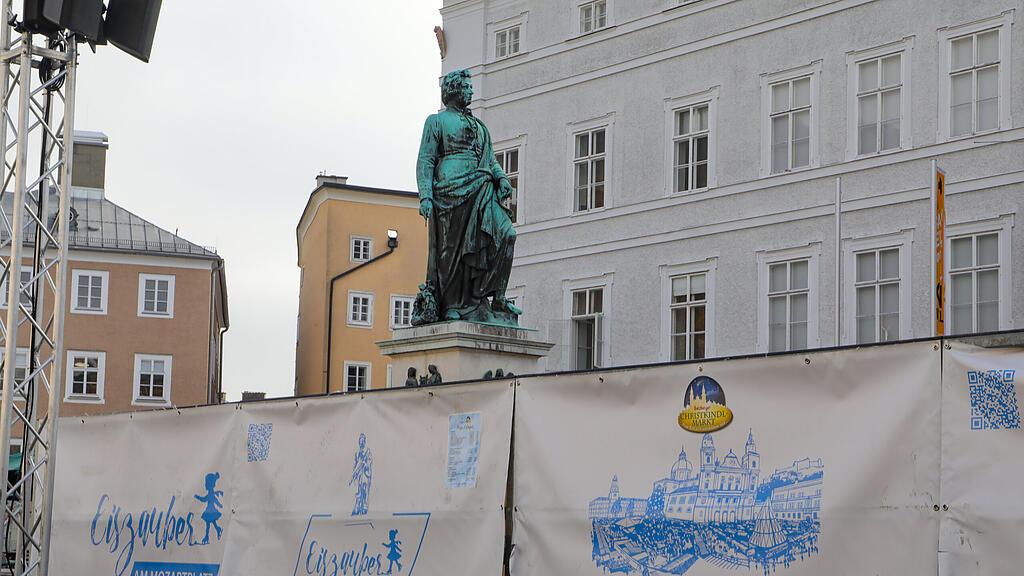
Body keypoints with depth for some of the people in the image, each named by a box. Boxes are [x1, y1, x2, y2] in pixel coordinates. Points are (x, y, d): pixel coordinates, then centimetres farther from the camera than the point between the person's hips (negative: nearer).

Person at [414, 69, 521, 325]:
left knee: (504, 234, -13)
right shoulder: (437, 121, 11)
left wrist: (501, 179, 3)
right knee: (452, 247, -7)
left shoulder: (479, 126, 29)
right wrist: (425, 195, -10)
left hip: (481, 193, 5)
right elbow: (425, 160, 3)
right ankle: (450, 306, 0)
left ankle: (493, 297, -10)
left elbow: (490, 159, 25)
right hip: (451, 190, -5)